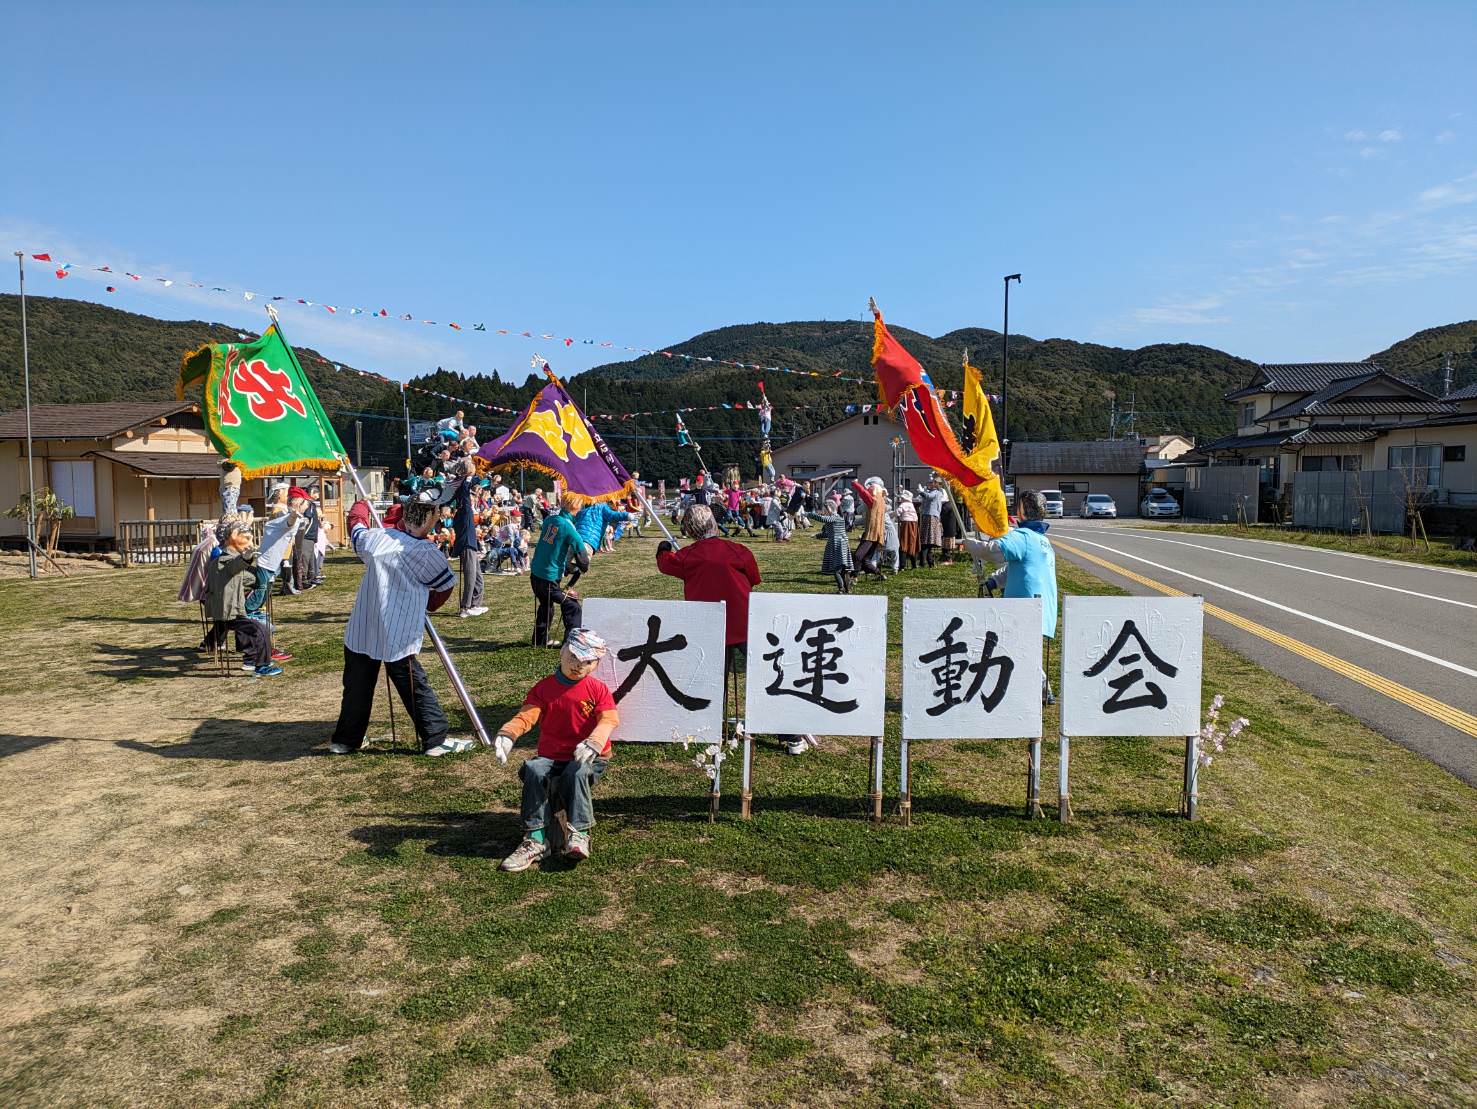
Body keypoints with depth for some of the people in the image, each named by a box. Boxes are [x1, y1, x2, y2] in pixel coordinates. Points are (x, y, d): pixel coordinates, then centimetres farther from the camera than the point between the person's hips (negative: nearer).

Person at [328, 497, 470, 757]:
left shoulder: (374, 538, 2)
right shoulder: (426, 553, -10)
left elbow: (356, 522, 25)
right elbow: (446, 584, 5)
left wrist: (362, 505, 47)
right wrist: (429, 604, 24)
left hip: (359, 633, 5)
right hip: (397, 638, -5)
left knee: (357, 687, 17)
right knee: (415, 688, 2)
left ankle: (345, 740, 28)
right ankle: (436, 739, 7)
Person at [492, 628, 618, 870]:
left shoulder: (598, 689, 1)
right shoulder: (543, 688, 6)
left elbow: (608, 720, -15)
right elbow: (525, 716, -8)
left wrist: (592, 744, -36)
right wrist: (506, 735, -30)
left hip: (587, 758, -2)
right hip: (550, 757, 2)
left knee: (577, 773, -36)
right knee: (534, 770, -30)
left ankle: (579, 834, -34)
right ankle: (535, 839, -30)